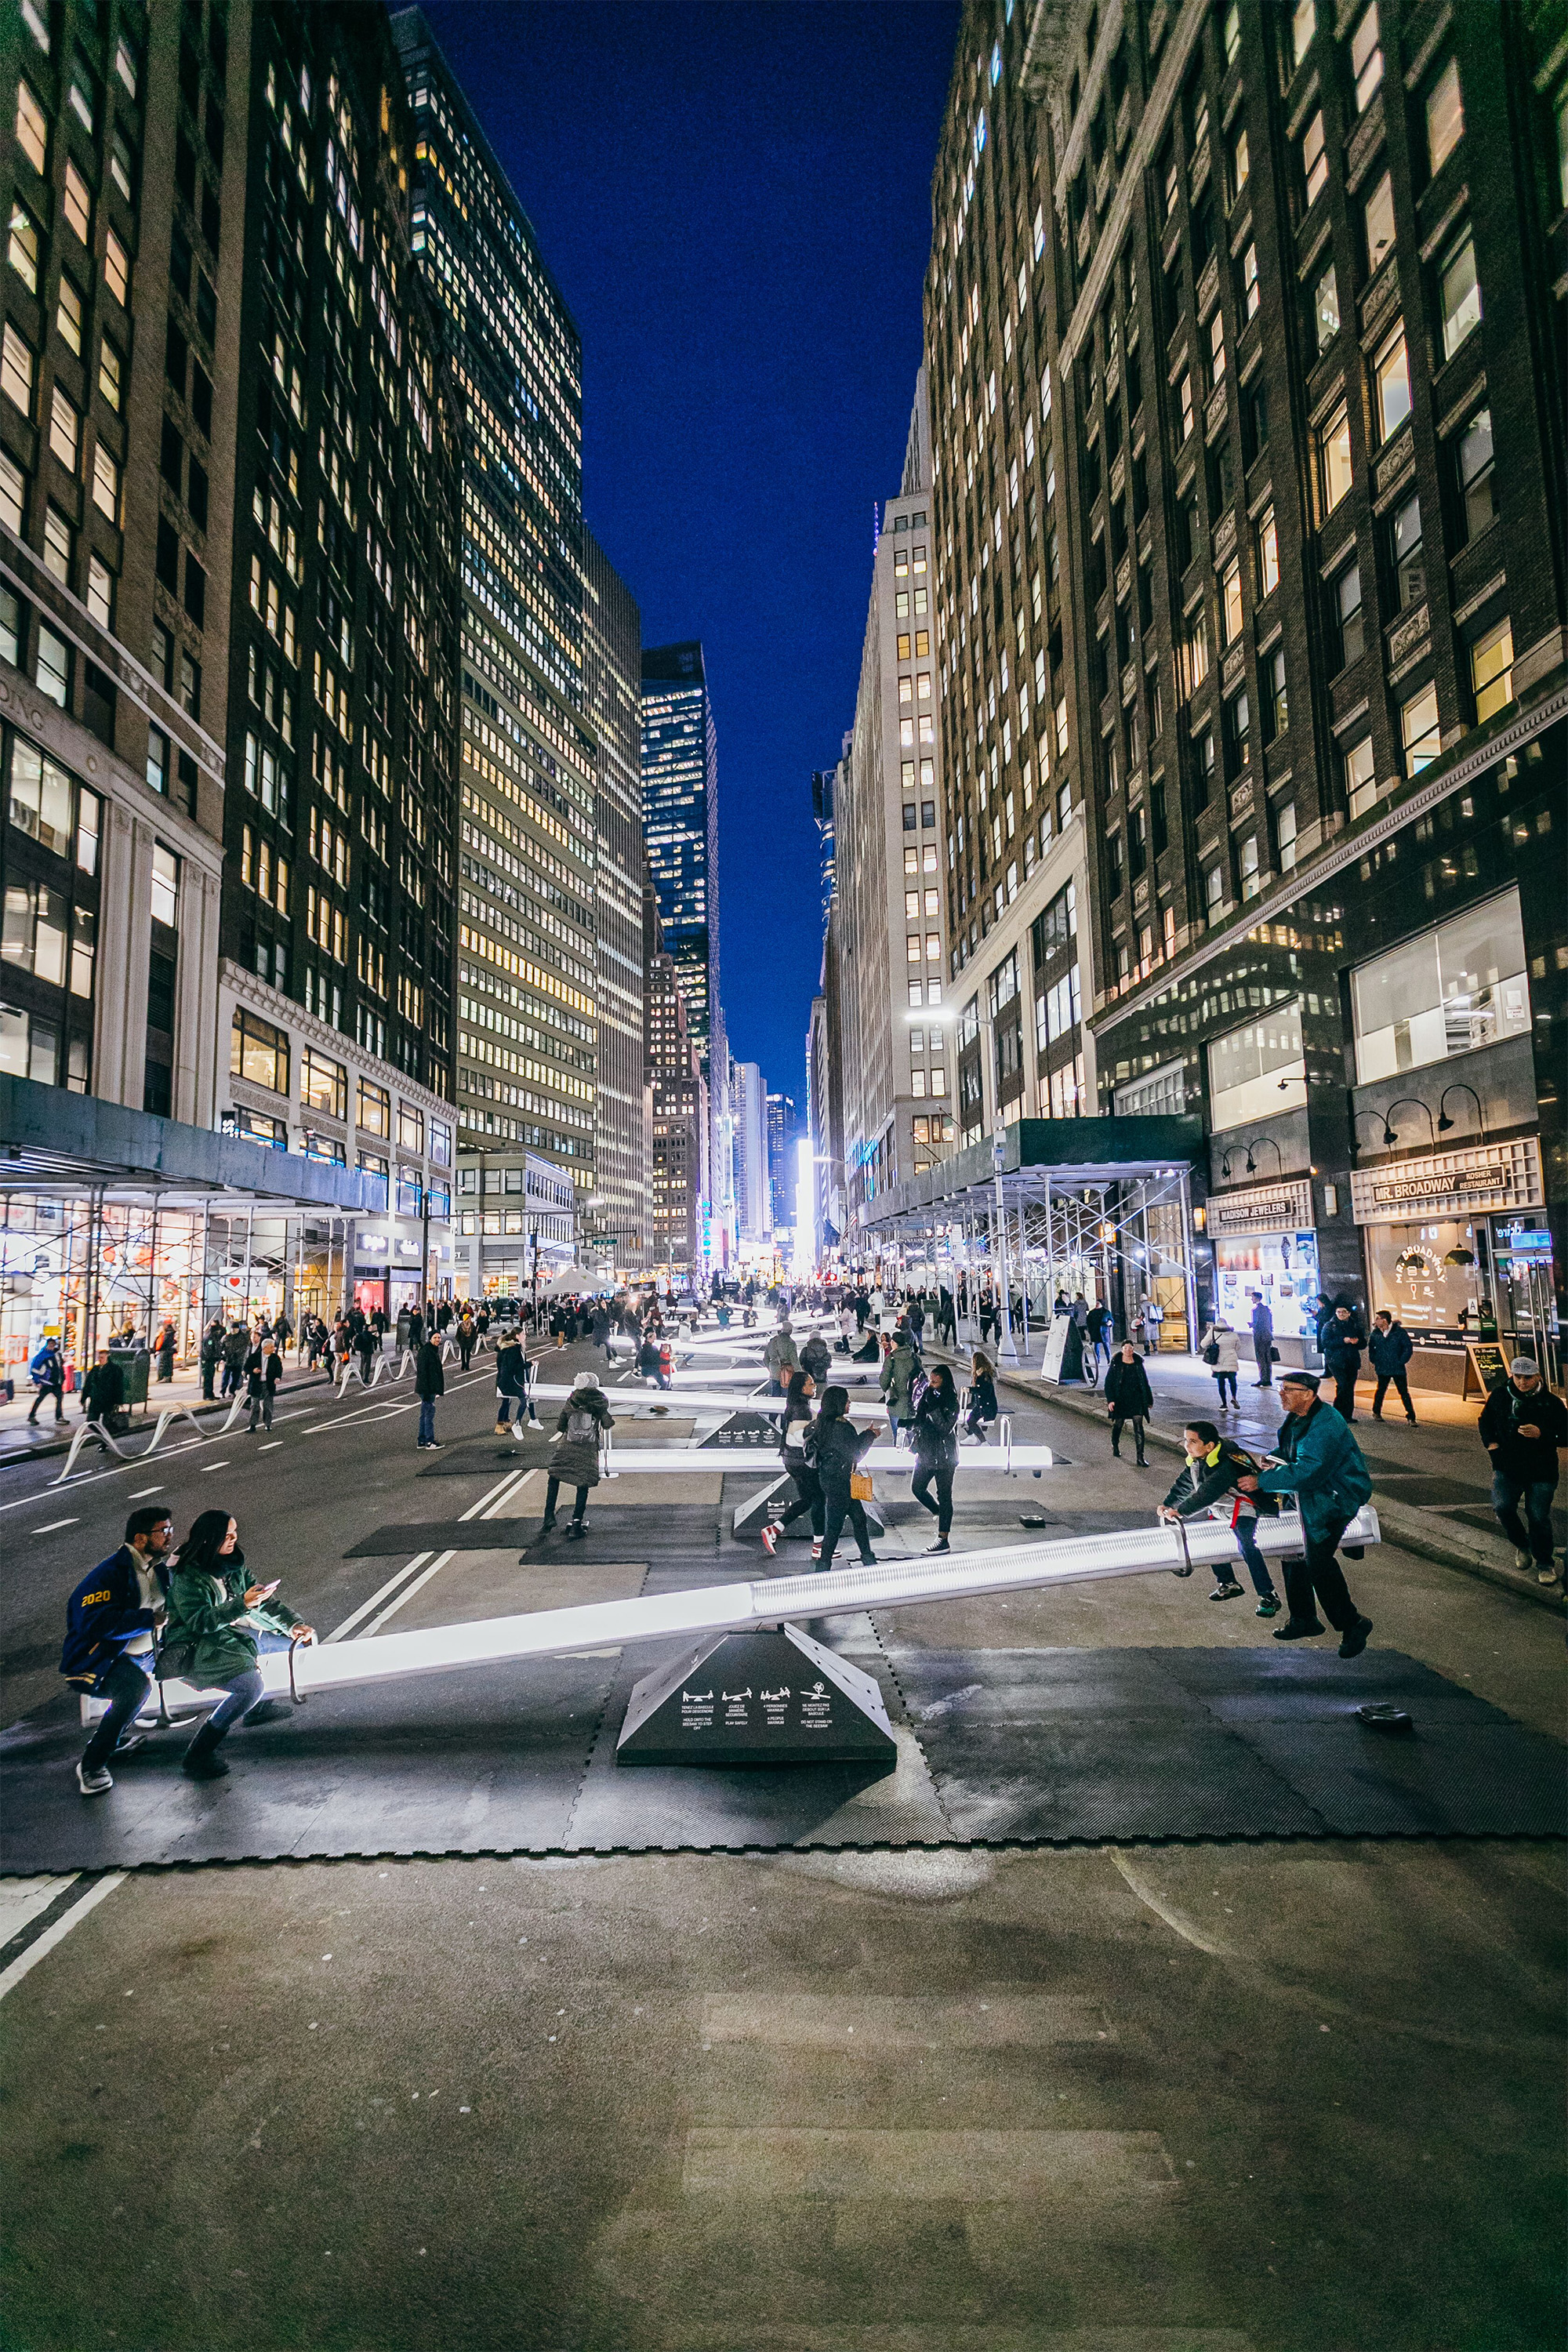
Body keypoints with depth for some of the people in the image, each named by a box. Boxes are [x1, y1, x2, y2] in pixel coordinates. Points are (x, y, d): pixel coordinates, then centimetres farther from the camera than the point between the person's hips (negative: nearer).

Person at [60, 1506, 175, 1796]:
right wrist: (151, 1618, -30)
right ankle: (91, 1764, -15)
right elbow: (97, 1623, -31)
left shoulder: (157, 1568, 6)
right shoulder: (112, 1573, -19)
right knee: (137, 1685, -31)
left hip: (140, 1653, 9)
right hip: (93, 1660, -9)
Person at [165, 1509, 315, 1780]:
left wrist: (293, 1623, -4)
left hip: (235, 1628, 9)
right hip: (196, 1646, -9)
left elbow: (261, 1596, 7)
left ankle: (258, 1706, 23)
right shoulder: (186, 1575, -19)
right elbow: (199, 1620, -29)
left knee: (304, 1637, 9)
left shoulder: (232, 1561, 4)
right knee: (251, 1685, -31)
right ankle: (196, 1756, -17)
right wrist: (242, 1604, -38)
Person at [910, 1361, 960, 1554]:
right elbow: (917, 1421, 16)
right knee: (917, 1488, 16)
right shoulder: (927, 1395, 5)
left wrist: (933, 1406, -26)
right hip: (926, 1453, 8)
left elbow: (946, 1427, -25)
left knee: (944, 1495, -1)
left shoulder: (951, 1402, -14)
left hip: (944, 1456, -8)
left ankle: (943, 1540, 4)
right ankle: (938, 1513, 40)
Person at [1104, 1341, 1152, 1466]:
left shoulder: (1138, 1363, 1)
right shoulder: (1116, 1364, -5)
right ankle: (1115, 1445, 43)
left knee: (1139, 1427, -6)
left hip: (1136, 1400, 1)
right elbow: (1108, 1382, -4)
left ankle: (1140, 1457, -5)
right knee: (1118, 1424, 15)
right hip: (1120, 1400, -1)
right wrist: (1110, 1400, -12)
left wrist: (1149, 1400, 13)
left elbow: (1145, 1382, 10)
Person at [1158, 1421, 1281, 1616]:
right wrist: (1167, 1504, -4)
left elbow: (1207, 1493, -40)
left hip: (1241, 1509, -9)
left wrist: (1180, 1512, -40)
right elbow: (1184, 1483, 7)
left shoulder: (1226, 1464, -34)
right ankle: (1228, 1584, 29)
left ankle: (1269, 1597, -14)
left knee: (1247, 1547, -22)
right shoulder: (1195, 1460, -5)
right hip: (1218, 1509, 9)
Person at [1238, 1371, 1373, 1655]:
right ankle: (1303, 1620, 26)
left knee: (1318, 1560, -15)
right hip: (1308, 1495, 9)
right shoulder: (1295, 1418, 4)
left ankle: (1351, 1624, 3)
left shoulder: (1326, 1426, -26)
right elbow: (1284, 1449, 22)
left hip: (1335, 1498, -9)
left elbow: (1307, 1473, -32)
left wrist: (1261, 1481, -30)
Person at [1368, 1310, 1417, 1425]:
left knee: (1404, 1393, -1)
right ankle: (1376, 1412, 31)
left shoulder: (1400, 1332, -10)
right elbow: (1371, 1347, 18)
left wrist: (1400, 1362, -8)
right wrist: (1374, 1361, 11)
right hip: (1382, 1369, 3)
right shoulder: (1375, 1333, 1)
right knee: (1381, 1391, 14)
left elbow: (1408, 1349, -5)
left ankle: (1411, 1417, 4)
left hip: (1398, 1369, -3)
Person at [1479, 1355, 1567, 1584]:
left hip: (1541, 1472, -2)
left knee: (1538, 1517, 1)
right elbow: (1485, 1420, 17)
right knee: (1502, 1507, -13)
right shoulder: (1500, 1395, -1)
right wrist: (1490, 1442, 2)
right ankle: (1522, 1545, 15)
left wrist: (1541, 1434, -24)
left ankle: (1544, 1564, 23)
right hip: (1506, 1468, 2)